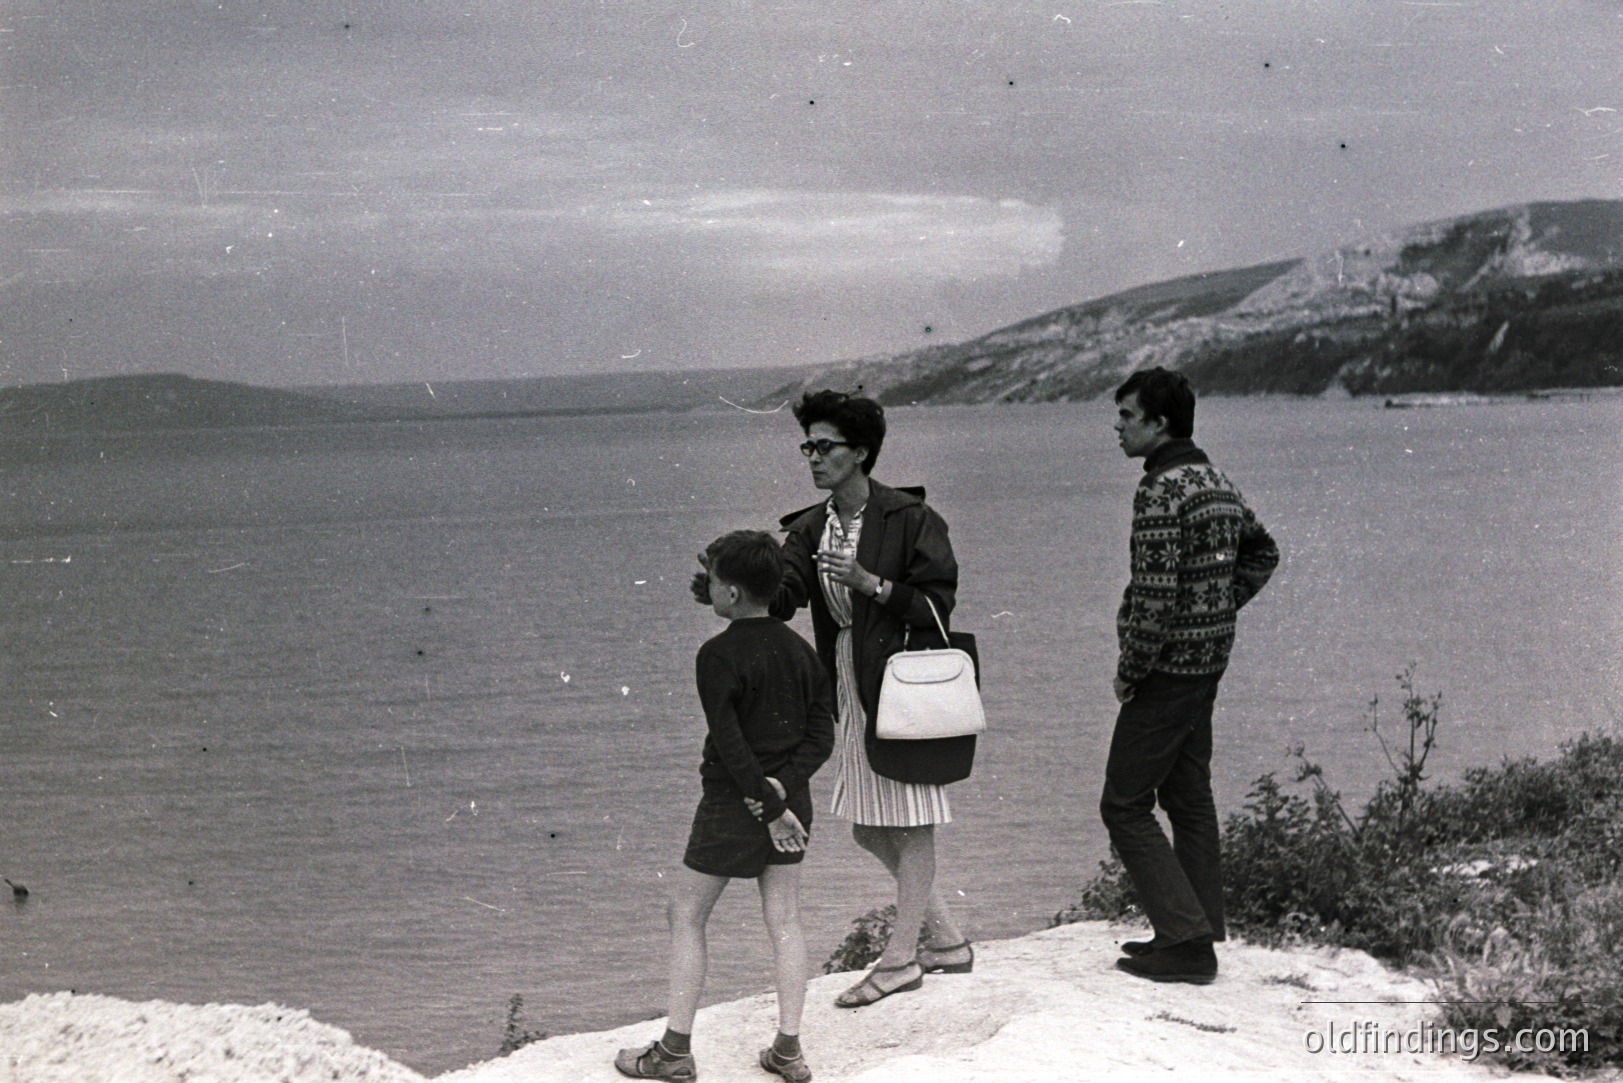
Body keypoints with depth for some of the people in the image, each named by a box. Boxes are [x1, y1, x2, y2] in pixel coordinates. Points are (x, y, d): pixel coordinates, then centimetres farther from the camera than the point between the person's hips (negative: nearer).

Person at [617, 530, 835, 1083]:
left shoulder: (719, 655, -15)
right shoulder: (799, 648, 5)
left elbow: (729, 743, -19)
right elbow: (821, 733, 1)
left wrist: (765, 803, -14)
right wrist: (782, 785, -9)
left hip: (733, 804, -6)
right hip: (790, 800, 6)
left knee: (686, 917, 6)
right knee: (784, 920, 11)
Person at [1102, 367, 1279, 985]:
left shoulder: (1162, 489, -18)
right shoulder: (1216, 482, 11)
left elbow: (1156, 591, -23)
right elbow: (1262, 552, 26)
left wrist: (1129, 670, -12)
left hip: (1166, 669, -9)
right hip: (1209, 662, 9)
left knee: (1125, 805, -3)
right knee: (1189, 799, 14)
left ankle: (1187, 940, -6)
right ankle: (1199, 938, 18)